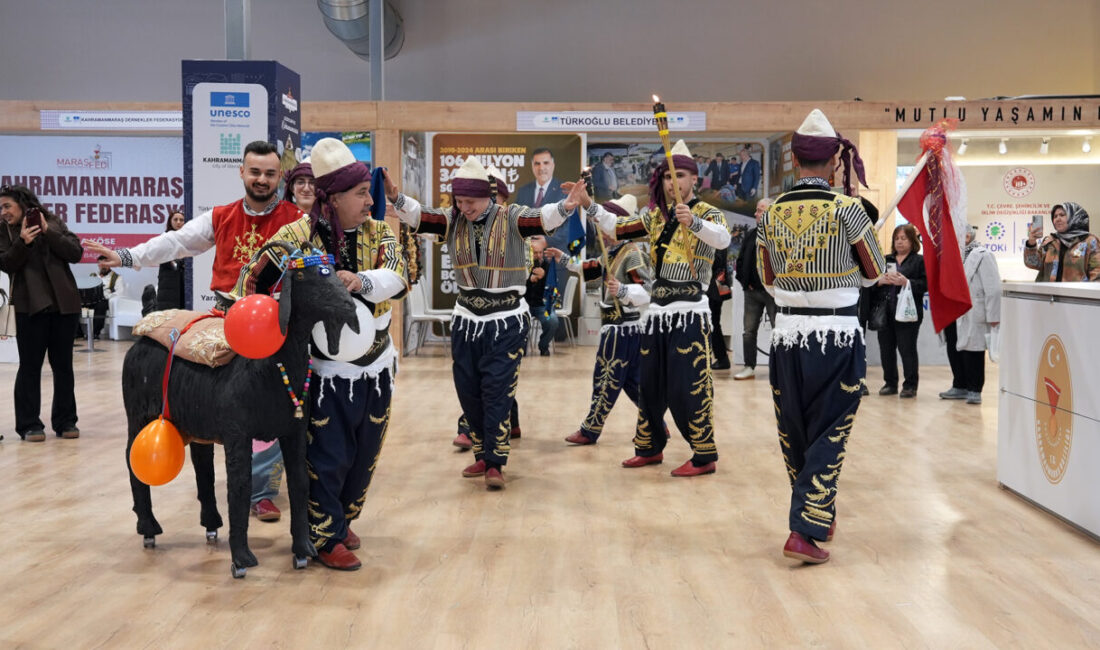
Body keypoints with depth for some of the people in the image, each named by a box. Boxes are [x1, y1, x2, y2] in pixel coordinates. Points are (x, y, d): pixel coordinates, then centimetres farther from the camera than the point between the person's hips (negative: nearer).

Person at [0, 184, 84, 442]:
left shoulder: (54, 223, 7)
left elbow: (76, 253, -3)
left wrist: (48, 232, -13)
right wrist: (23, 242, -19)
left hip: (63, 303, 0)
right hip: (30, 306, 0)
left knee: (63, 364, 6)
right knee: (29, 365, 1)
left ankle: (65, 421, 14)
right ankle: (29, 425, 7)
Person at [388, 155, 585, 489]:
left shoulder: (511, 218, -11)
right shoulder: (453, 221, 0)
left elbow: (544, 218, -27)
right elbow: (417, 216, -14)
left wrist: (565, 207, -49)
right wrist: (395, 198, -33)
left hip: (506, 322, -4)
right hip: (466, 320, 4)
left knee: (497, 391, -4)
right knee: (468, 391, 10)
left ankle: (495, 462, 4)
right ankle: (484, 454, 25)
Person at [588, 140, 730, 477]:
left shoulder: (708, 213, -6)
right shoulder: (656, 215, 13)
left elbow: (722, 238, -27)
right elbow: (616, 228, 9)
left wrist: (693, 222, -45)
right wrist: (590, 205, -4)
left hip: (689, 312, -6)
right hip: (658, 310, 6)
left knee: (688, 388, -7)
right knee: (650, 385, 13)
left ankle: (705, 456, 5)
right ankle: (649, 448, 28)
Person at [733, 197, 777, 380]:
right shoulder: (750, 234, 11)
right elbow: (741, 260, 16)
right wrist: (744, 281, 6)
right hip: (752, 290, 6)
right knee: (749, 330, 8)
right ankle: (749, 367, 15)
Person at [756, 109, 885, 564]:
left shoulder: (771, 213, 1)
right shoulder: (847, 209, -10)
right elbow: (874, 273, 1)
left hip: (788, 333, 4)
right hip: (838, 335, -3)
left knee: (794, 435, 17)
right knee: (829, 435, 4)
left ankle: (817, 516, 33)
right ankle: (805, 531, -3)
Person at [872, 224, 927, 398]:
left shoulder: (920, 260, 3)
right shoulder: (885, 259, 16)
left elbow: (925, 284, -7)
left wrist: (906, 282, -20)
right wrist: (879, 280, -7)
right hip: (885, 312, 5)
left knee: (907, 349, -2)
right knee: (886, 348, 7)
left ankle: (910, 385, 8)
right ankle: (890, 383, 19)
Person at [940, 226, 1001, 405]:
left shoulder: (982, 255, -7)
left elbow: (993, 287, -12)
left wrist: (992, 315, -15)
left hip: (971, 315, -7)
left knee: (971, 351, -1)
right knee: (953, 350, 12)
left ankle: (974, 390, 9)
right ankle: (960, 386, 24)